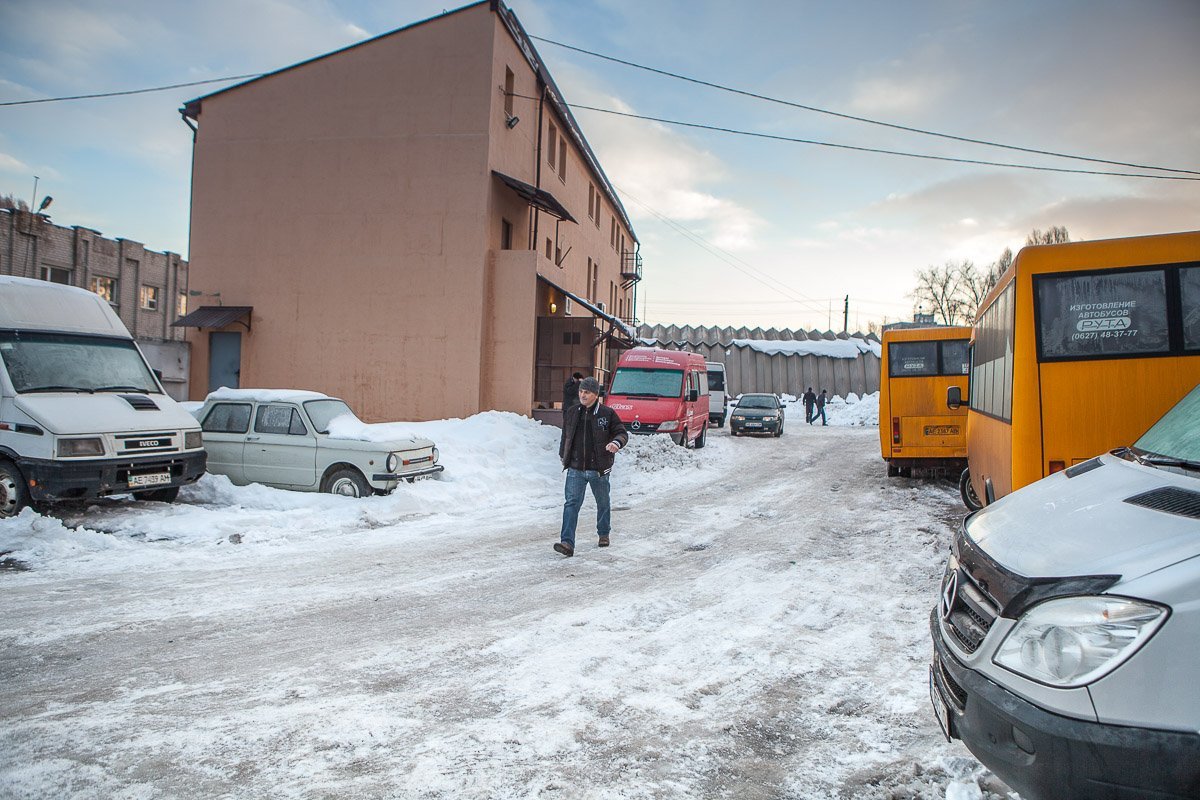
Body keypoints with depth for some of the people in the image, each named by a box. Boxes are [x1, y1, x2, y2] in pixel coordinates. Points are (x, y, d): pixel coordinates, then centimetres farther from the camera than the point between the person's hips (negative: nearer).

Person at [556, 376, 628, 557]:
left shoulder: (607, 414, -6)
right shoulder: (571, 413, 5)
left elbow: (622, 433, -3)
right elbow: (565, 436, 19)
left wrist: (616, 442, -24)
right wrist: (563, 456, 23)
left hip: (598, 469, -1)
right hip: (575, 469, 1)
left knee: (603, 503, 16)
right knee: (571, 503, -10)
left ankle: (603, 534, 39)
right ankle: (567, 542, -14)